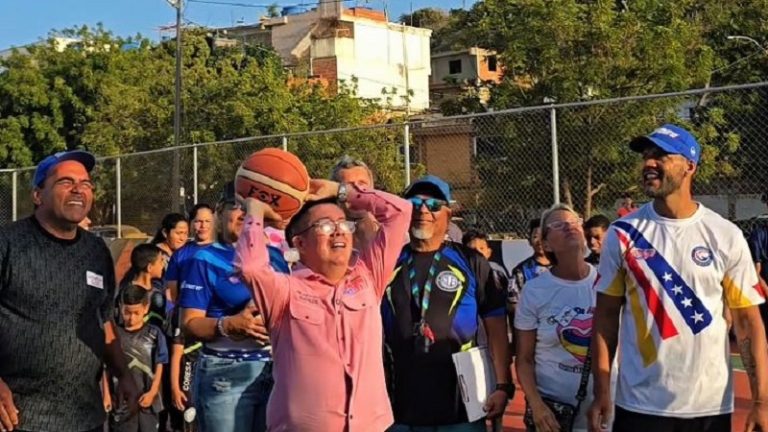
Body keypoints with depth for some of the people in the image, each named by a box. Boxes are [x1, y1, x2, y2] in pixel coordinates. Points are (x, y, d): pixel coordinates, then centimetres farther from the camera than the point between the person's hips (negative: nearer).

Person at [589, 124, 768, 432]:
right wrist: (601, 390, -3)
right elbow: (606, 315, 3)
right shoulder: (622, 234, -1)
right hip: (639, 405, 0)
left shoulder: (726, 236, -3)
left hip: (710, 406, 0)